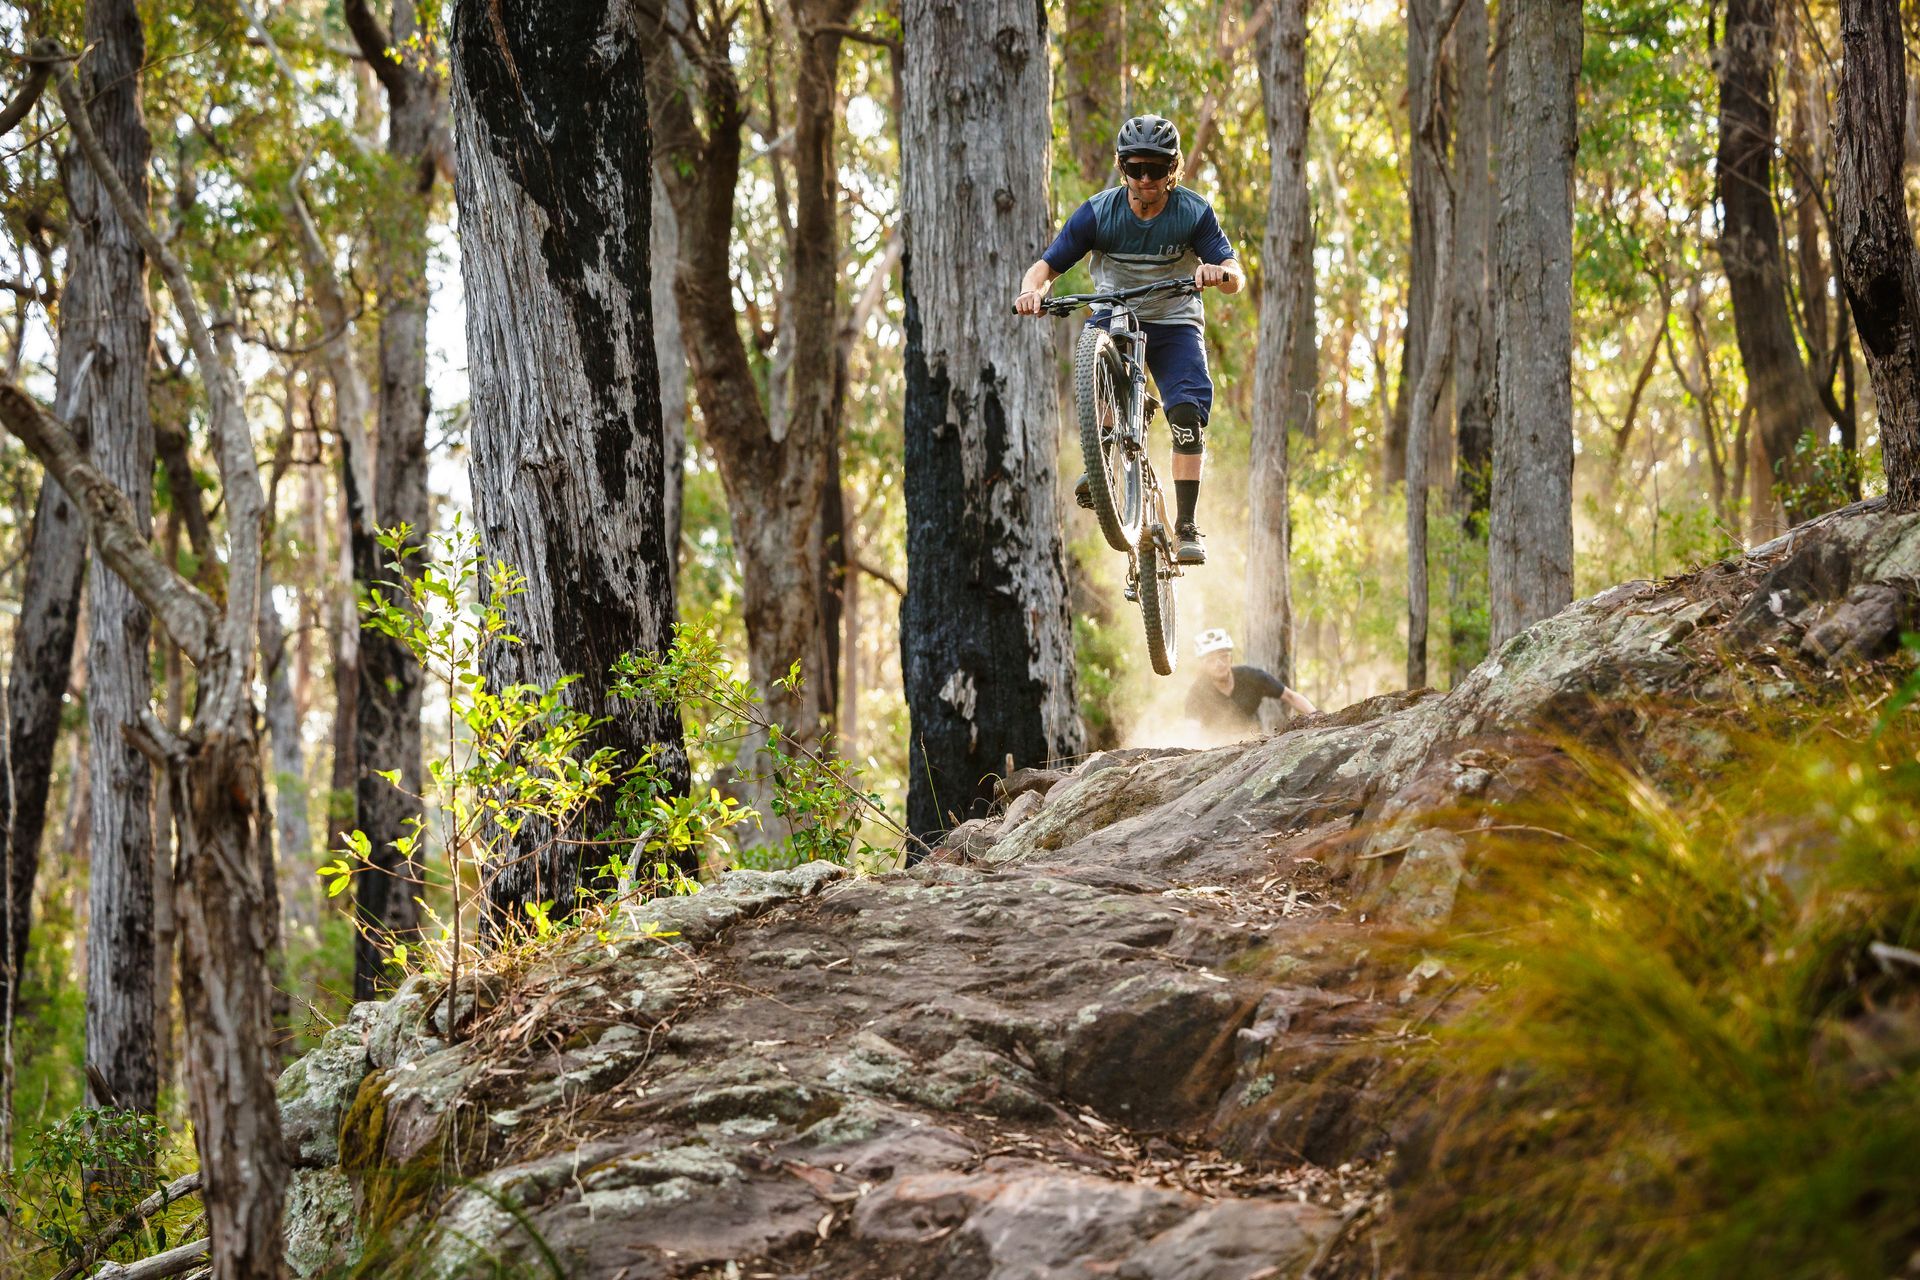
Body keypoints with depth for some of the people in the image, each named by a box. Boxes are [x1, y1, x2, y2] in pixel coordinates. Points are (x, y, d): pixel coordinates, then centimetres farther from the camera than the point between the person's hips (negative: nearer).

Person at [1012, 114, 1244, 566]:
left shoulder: (1194, 212, -14)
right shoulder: (1098, 212, -13)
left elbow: (1236, 278, -20)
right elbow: (1048, 264, -14)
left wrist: (1219, 272, -45)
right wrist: (1032, 288, -38)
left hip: (1174, 324, 0)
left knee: (1188, 409, -21)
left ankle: (1186, 526, -13)